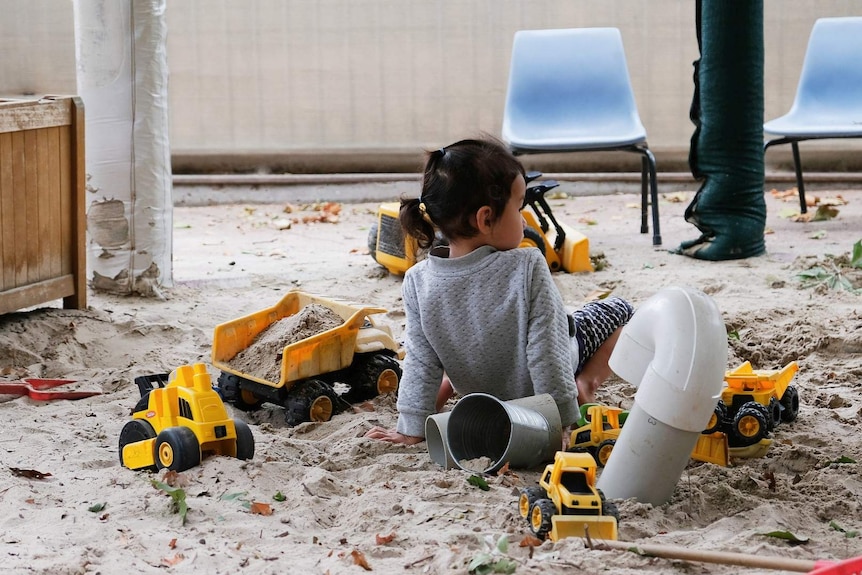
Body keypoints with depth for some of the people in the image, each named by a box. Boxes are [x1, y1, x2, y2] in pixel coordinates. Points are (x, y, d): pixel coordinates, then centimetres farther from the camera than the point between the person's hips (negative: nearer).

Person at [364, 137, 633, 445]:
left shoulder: (418, 282, -25)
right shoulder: (527, 269, -33)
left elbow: (421, 364, -19)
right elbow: (546, 355, -29)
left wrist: (412, 428, -10)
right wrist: (564, 419, -22)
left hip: (474, 386, 4)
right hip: (534, 388, -3)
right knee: (618, 309, 14)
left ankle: (444, 388, 17)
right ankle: (584, 384, 0)